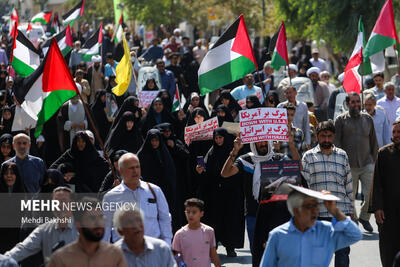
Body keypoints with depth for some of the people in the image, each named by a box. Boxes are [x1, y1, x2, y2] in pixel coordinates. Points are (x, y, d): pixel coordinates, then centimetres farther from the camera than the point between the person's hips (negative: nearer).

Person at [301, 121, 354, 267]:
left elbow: (348, 183, 15)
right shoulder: (309, 156, 5)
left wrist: (350, 210, 13)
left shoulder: (342, 155, 12)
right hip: (318, 212, -1)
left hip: (341, 211, 1)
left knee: (343, 250, 1)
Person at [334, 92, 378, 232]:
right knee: (349, 196, 3)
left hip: (367, 164, 2)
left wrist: (374, 160, 13)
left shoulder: (367, 119, 13)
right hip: (349, 166, -2)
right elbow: (336, 143, 0)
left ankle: (364, 217, 15)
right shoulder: (341, 120, 2)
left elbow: (373, 142, 19)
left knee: (371, 194, -7)